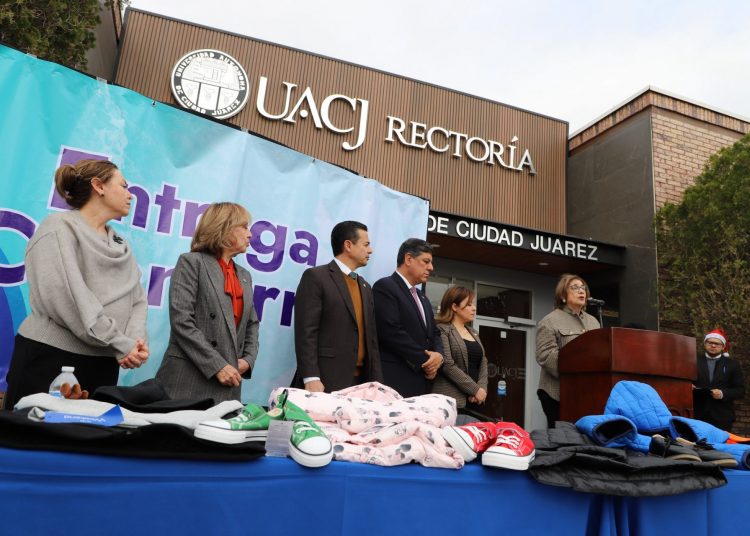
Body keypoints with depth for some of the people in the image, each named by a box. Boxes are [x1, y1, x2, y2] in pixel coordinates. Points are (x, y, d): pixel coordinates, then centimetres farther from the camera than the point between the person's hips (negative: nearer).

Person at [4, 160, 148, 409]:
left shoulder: (120, 245, 16)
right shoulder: (60, 229, -6)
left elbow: (137, 299, 8)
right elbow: (66, 297, -18)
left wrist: (137, 339, -12)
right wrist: (120, 343, -17)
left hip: (103, 365, 7)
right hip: (51, 360, -6)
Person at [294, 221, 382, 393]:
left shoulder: (365, 287, 18)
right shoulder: (315, 277, -4)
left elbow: (371, 337, 16)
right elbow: (306, 331, -11)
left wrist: (377, 382, 9)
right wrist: (311, 378, -18)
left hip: (362, 380, 7)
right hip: (326, 381, -6)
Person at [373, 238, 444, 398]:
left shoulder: (423, 299, 23)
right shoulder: (385, 287, -6)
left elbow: (434, 333, 22)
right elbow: (392, 332, -16)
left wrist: (438, 355, -1)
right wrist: (425, 361, -9)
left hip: (422, 381, 8)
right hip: (395, 380, -8)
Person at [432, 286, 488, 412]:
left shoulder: (474, 334, 20)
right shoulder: (442, 330, -5)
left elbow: (483, 363, 14)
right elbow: (447, 365, -14)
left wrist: (482, 388, -5)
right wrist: (475, 389, -13)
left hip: (475, 400, 7)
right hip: (452, 400, -7)